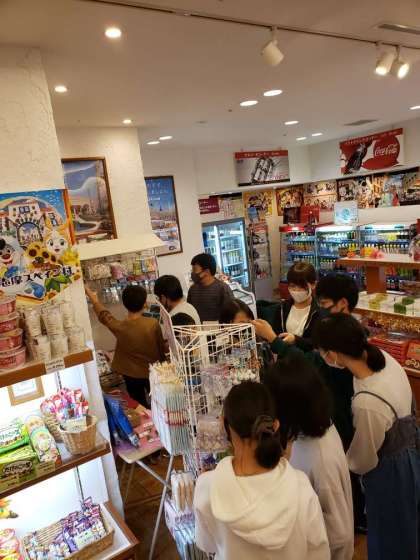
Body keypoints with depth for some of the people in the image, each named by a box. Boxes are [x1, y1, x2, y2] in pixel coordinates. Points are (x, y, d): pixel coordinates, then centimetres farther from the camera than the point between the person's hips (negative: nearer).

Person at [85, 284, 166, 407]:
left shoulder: (118, 327, -20)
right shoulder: (153, 324, -23)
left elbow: (103, 313, -1)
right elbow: (161, 347, -9)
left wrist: (89, 292, 14)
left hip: (130, 374, 1)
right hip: (153, 372, -1)